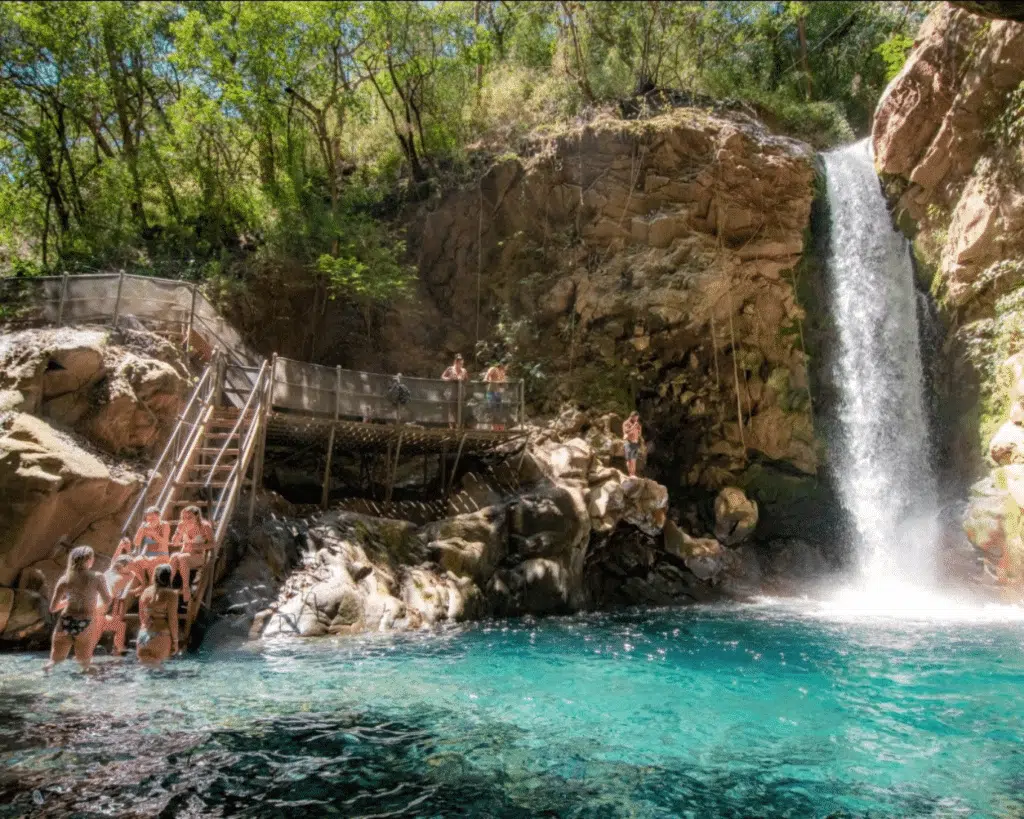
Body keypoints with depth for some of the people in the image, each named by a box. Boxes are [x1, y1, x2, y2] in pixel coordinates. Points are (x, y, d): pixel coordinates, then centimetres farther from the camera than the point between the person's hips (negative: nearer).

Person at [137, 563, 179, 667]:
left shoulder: (145, 592, 5)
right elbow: (172, 620, -10)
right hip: (161, 637, -5)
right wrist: (175, 640, -2)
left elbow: (141, 617, 13)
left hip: (144, 634, 5)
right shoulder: (171, 594, -11)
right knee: (155, 666, 7)